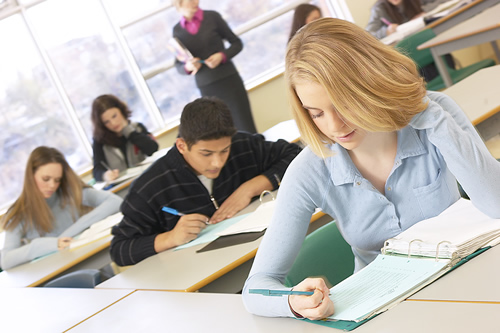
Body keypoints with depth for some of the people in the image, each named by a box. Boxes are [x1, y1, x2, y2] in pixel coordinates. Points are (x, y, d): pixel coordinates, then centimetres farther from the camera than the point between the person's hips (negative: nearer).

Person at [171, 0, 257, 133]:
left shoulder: (212, 17, 1)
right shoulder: (178, 30, 4)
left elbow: (237, 43, 7)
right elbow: (178, 65, 11)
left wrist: (222, 55, -11)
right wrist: (188, 67, -11)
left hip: (229, 81, -1)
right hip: (206, 88, 1)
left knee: (246, 130, -5)